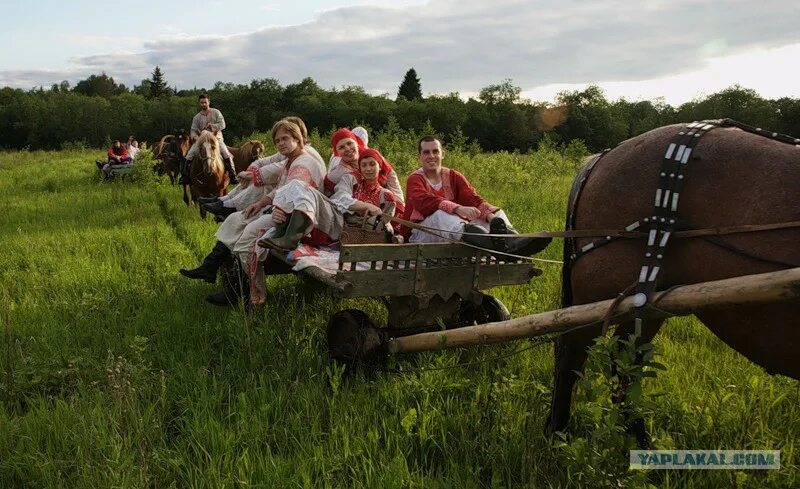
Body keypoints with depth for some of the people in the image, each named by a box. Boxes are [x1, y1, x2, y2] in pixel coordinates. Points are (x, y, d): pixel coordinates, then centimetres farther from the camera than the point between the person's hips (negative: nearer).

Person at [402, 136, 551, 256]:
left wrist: (492, 216, -24)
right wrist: (459, 209, -38)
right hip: (422, 234, -5)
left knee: (494, 212, -10)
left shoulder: (453, 176, 15)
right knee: (441, 214, -36)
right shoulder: (415, 179, 1)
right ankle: (492, 243, -63)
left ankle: (513, 241, -45)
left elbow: (472, 198, -3)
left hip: (456, 233, 5)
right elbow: (426, 202, -22)